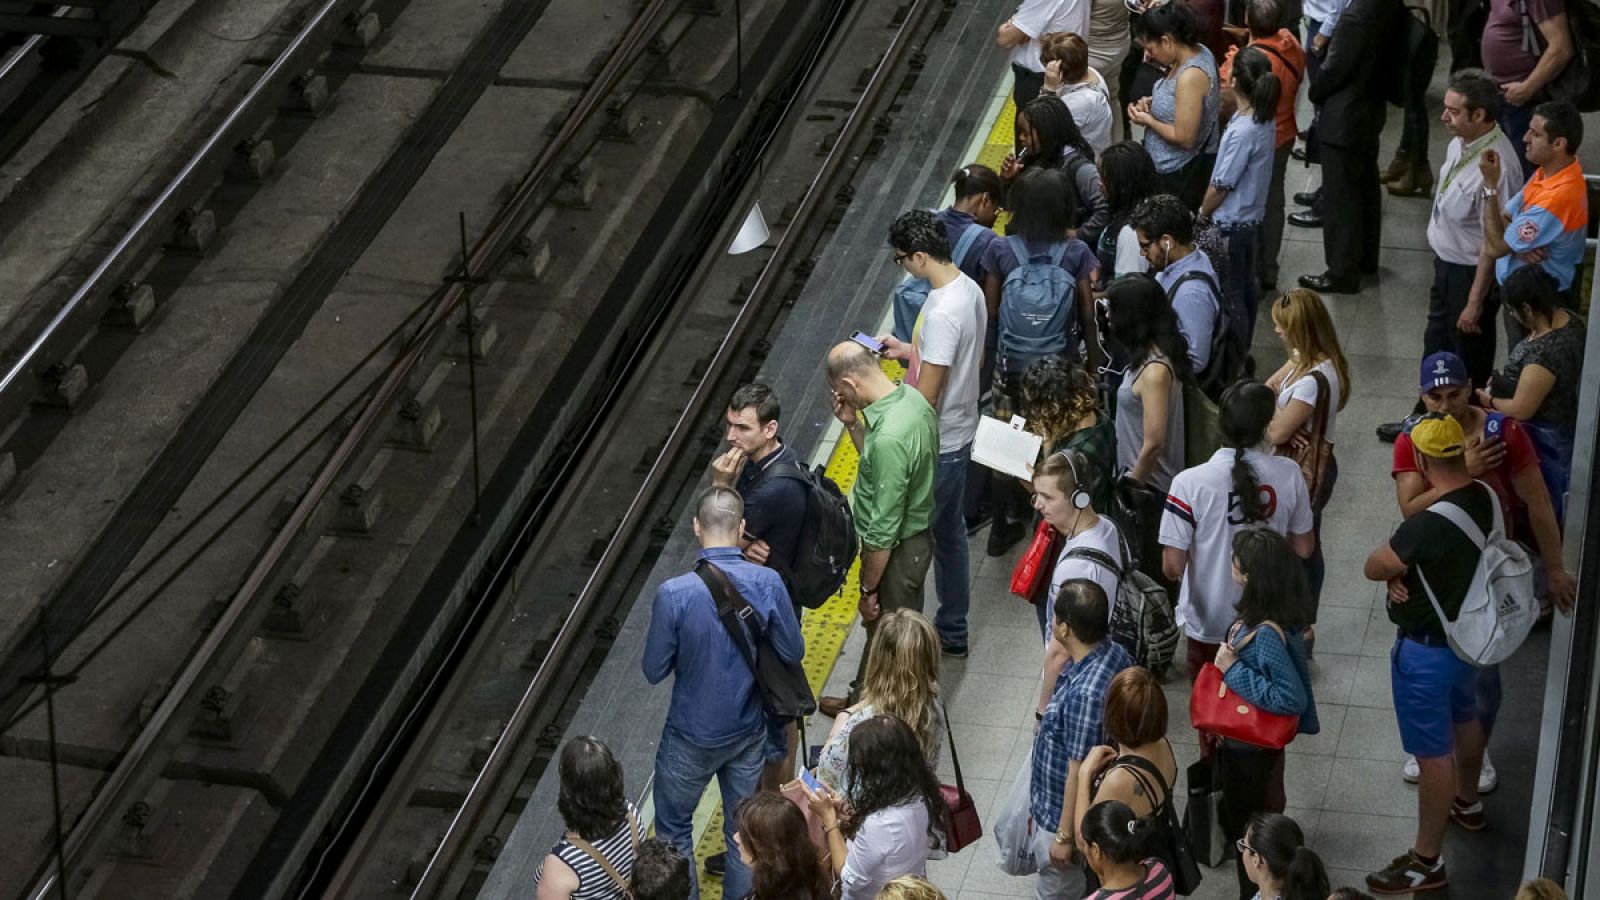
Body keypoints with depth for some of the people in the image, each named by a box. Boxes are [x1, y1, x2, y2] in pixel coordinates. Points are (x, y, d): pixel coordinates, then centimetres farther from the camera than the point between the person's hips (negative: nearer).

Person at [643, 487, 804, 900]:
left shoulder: (674, 594, -26)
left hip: (692, 735, -3)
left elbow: (654, 671, -15)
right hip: (748, 730, 3)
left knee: (674, 828, 20)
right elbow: (793, 652, -7)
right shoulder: (768, 584, -19)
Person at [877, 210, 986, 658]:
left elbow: (927, 395, -26)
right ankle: (953, 630, 35)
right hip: (961, 431, 10)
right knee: (950, 533, 22)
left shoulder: (942, 313, -30)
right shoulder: (970, 289, 0)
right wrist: (907, 350, 15)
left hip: (937, 444, -10)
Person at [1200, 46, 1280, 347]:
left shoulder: (1242, 132, -31)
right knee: (1247, 284, 22)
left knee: (1230, 295, 3)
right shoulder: (1264, 118, -3)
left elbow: (1222, 184, -19)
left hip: (1231, 223, -9)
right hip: (1253, 217, 9)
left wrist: (1203, 213, -5)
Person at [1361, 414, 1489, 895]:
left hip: (1427, 650, -9)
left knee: (1433, 752, 3)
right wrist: (1403, 571, -12)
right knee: (1465, 719, 30)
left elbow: (1372, 567, -22)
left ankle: (1427, 861, 16)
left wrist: (1394, 568, -2)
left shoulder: (1428, 524, -35)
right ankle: (1467, 805, 55)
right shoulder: (1485, 499, -9)